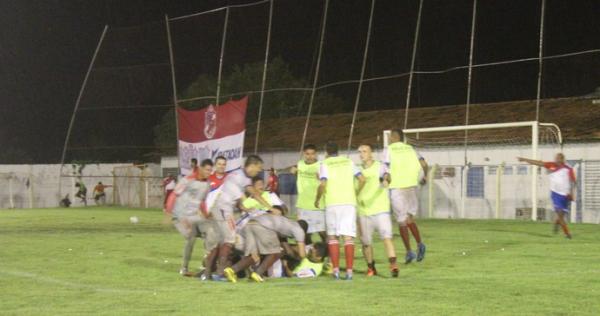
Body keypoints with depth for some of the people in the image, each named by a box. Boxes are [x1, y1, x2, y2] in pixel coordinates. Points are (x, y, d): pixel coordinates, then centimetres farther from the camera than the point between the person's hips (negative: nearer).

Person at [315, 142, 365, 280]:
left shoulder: (325, 164, 1)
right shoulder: (349, 162, 12)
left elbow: (323, 185, -11)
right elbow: (362, 179, 6)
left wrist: (317, 200, 3)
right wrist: (356, 194, 19)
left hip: (332, 203, -2)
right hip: (349, 202, 2)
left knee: (332, 236, 9)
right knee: (348, 237, 0)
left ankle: (336, 270, 0)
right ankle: (349, 271, -7)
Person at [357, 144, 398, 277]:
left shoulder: (380, 167, -1)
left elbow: (387, 176, -23)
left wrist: (385, 179, -46)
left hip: (381, 210, -4)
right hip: (364, 211, 4)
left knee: (386, 237, -17)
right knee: (366, 242, 7)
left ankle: (393, 265, -22)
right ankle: (371, 267, 24)